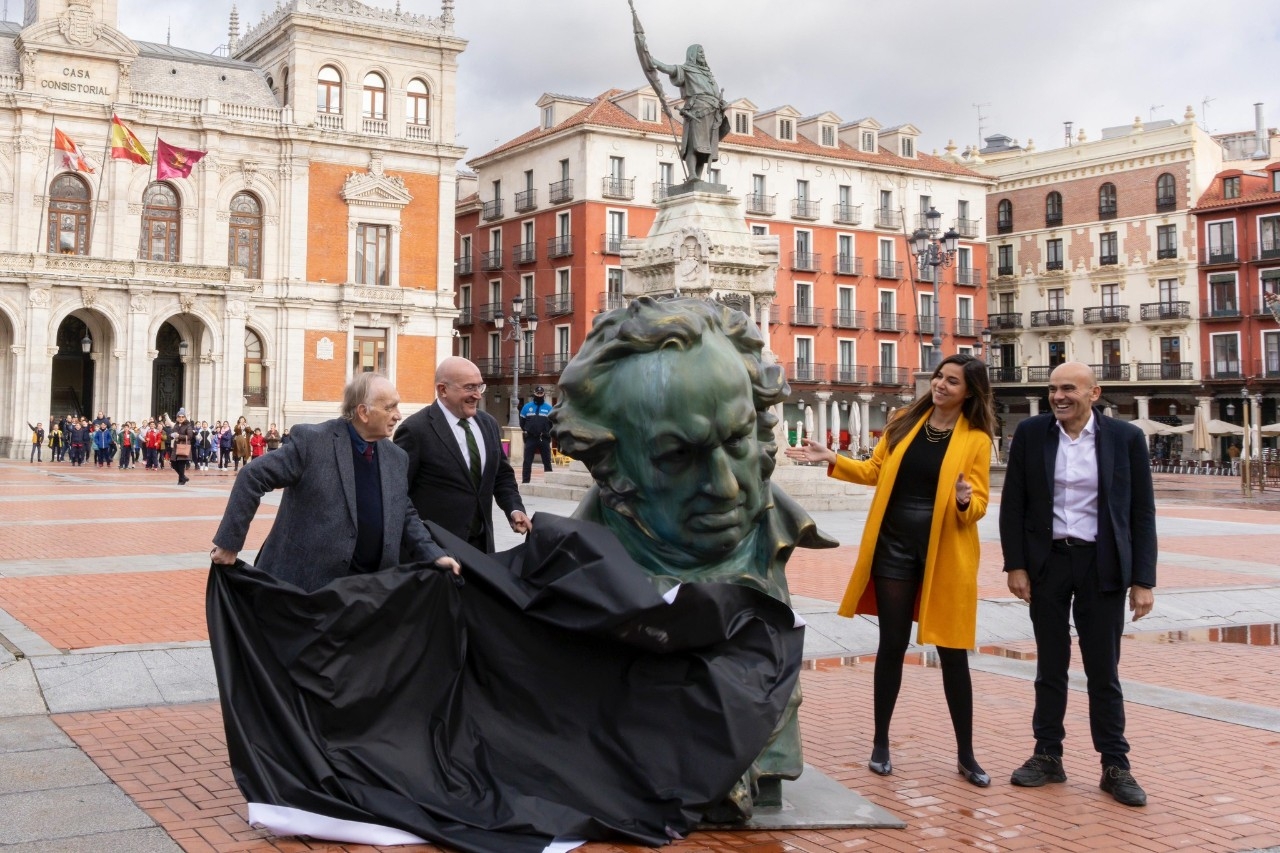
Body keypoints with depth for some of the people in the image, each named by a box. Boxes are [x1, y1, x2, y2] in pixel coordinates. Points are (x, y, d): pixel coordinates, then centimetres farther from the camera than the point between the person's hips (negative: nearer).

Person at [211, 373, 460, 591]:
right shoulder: (312, 441, -12)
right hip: (307, 582, -5)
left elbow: (405, 516, 17)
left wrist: (434, 555, 2)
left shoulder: (396, 458, 7)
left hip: (373, 586, 6)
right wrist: (229, 542, -11)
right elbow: (253, 478, -10)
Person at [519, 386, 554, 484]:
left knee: (547, 462, 4)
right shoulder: (527, 407, 6)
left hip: (544, 439, -1)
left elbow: (553, 423, 6)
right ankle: (525, 481, 4)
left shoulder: (549, 408, 3)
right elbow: (522, 422, 12)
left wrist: (547, 433, 0)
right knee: (527, 462, 1)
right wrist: (526, 431, 6)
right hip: (530, 438, 1)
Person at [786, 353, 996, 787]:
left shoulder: (976, 439, -4)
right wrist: (833, 460, 1)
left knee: (952, 652, 3)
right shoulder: (906, 421, 5)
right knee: (892, 644, 8)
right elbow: (875, 471, 12)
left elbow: (979, 503, -5)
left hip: (945, 553, -2)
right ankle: (880, 743, 21)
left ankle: (966, 755, 15)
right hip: (894, 546, 2)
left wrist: (965, 501, -27)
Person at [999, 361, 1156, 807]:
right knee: (1050, 666, 11)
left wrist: (1143, 580, -4)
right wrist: (1016, 565, -4)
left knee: (1104, 670, 5)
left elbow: (1142, 513, -1)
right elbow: (1013, 504, 2)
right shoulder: (1031, 434, 0)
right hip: (1047, 563, 1)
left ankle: (1115, 766, 15)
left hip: (1102, 565, -1)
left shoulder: (1126, 438, -3)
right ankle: (1047, 755, 21)